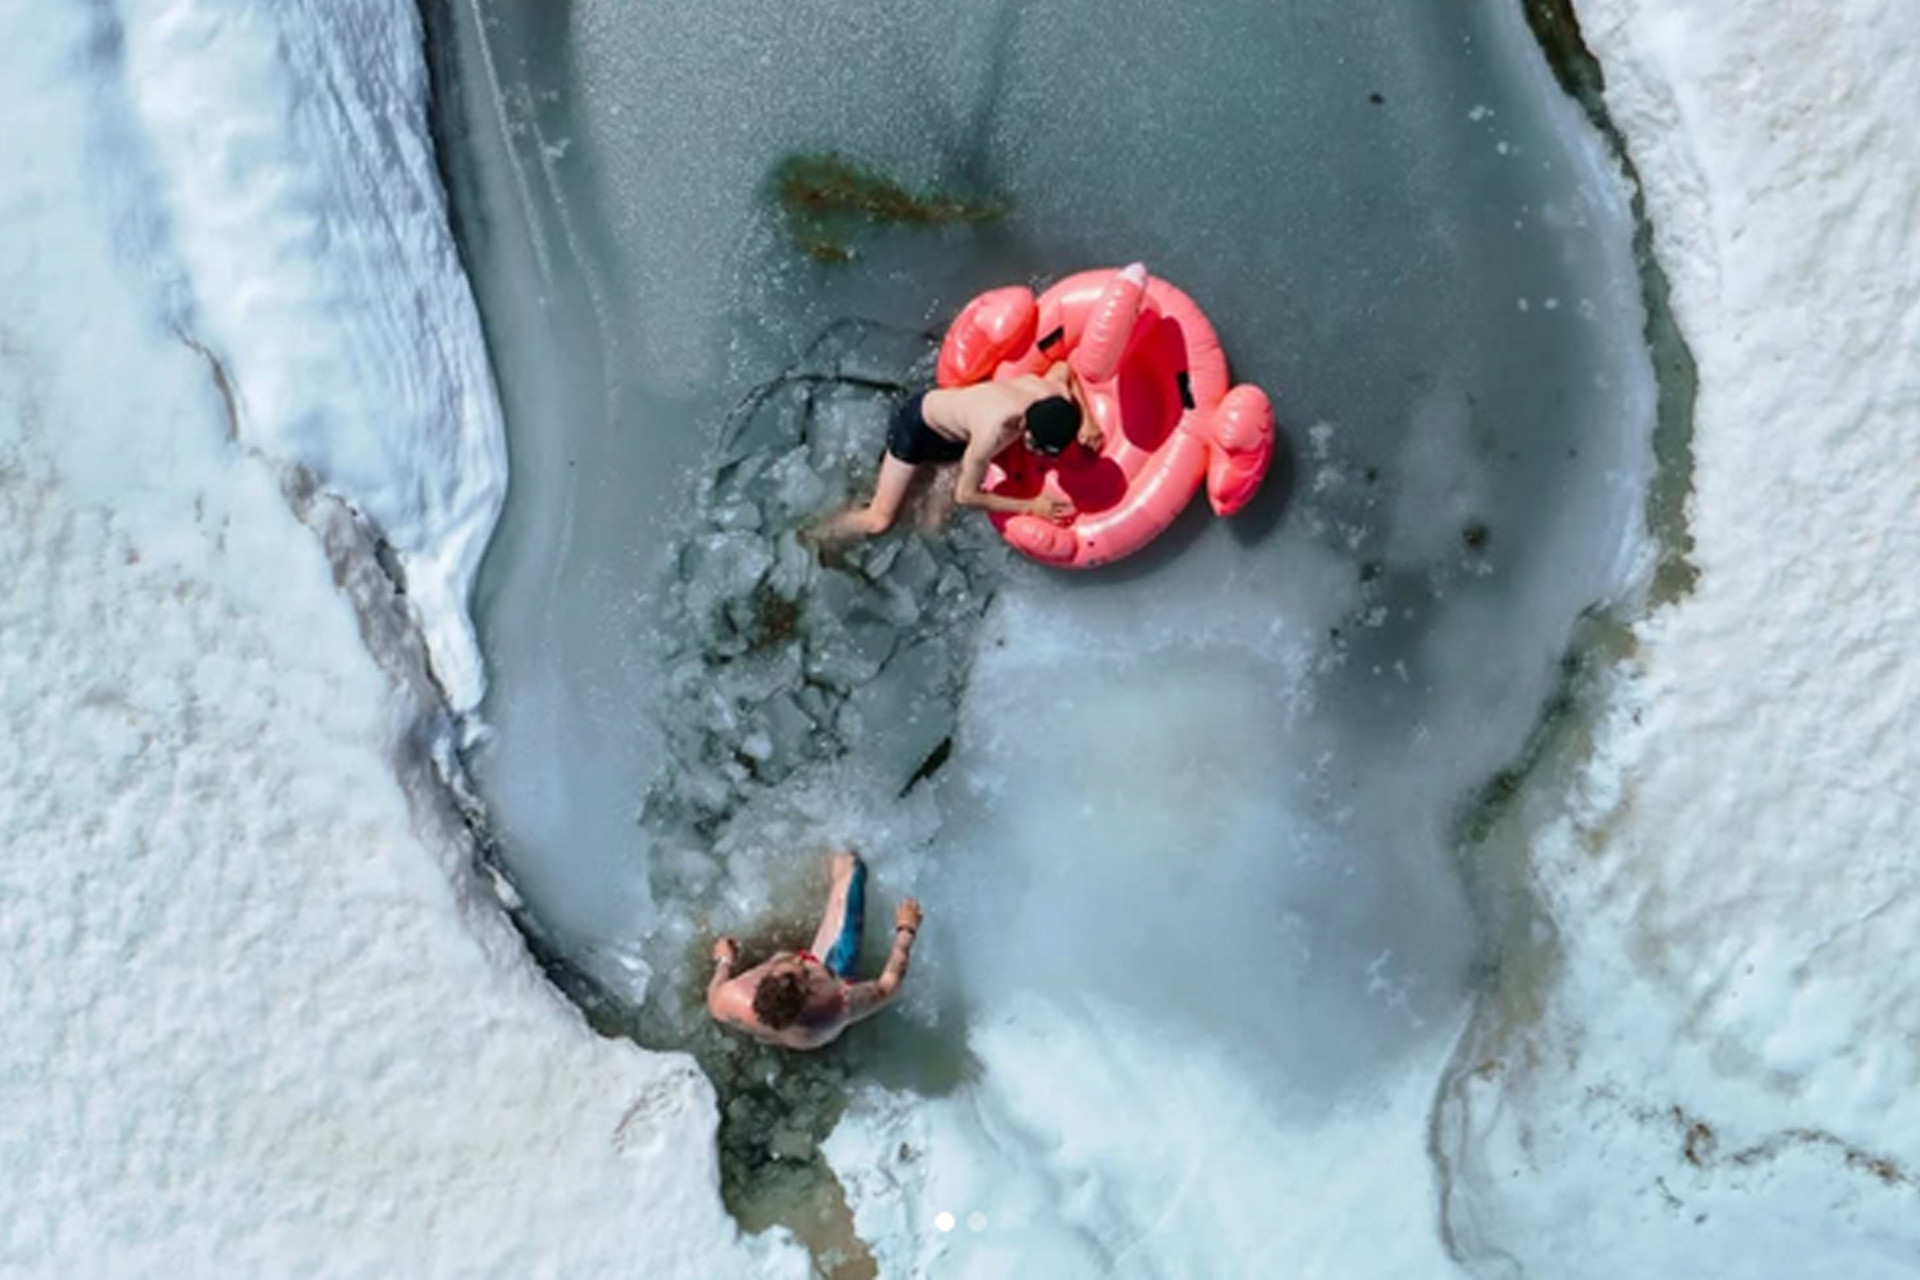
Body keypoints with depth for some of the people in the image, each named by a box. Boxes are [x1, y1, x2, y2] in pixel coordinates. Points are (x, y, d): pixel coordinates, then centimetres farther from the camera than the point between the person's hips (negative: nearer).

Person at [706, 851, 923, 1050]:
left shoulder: (730, 1000, -44)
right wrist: (905, 932, -11)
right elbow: (887, 987, -26)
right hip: (832, 974, -1)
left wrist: (723, 963, 4)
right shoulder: (838, 1009, -47)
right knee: (848, 864, 13)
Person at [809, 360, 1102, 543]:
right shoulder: (993, 433, -45)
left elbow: (1063, 367, 0)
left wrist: (1086, 420, -12)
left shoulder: (1057, 396, -27)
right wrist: (1031, 507, -30)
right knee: (879, 521, -10)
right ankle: (809, 541, 10)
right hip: (916, 425, -7)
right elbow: (965, 495, -30)